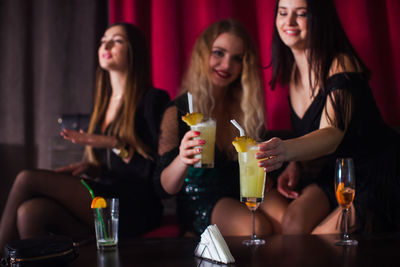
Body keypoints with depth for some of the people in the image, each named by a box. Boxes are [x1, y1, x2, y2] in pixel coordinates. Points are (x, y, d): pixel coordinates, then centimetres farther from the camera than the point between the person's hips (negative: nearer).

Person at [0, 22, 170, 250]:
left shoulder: (153, 99, -4)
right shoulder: (105, 102, 20)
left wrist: (115, 144, -17)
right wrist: (91, 168, 5)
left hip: (134, 210, -7)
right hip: (103, 196, 7)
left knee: (27, 179, -15)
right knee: (30, 211, -21)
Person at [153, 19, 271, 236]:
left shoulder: (247, 108, 5)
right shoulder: (177, 112, -6)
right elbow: (164, 189, -11)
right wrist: (182, 161, -32)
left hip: (245, 199, 4)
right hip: (199, 204, -4)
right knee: (257, 228, -32)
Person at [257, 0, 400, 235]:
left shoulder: (342, 66, -17)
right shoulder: (293, 71, 5)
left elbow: (332, 134, -33)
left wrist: (288, 150, -53)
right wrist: (295, 165, -6)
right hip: (331, 174, 6)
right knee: (292, 222, -23)